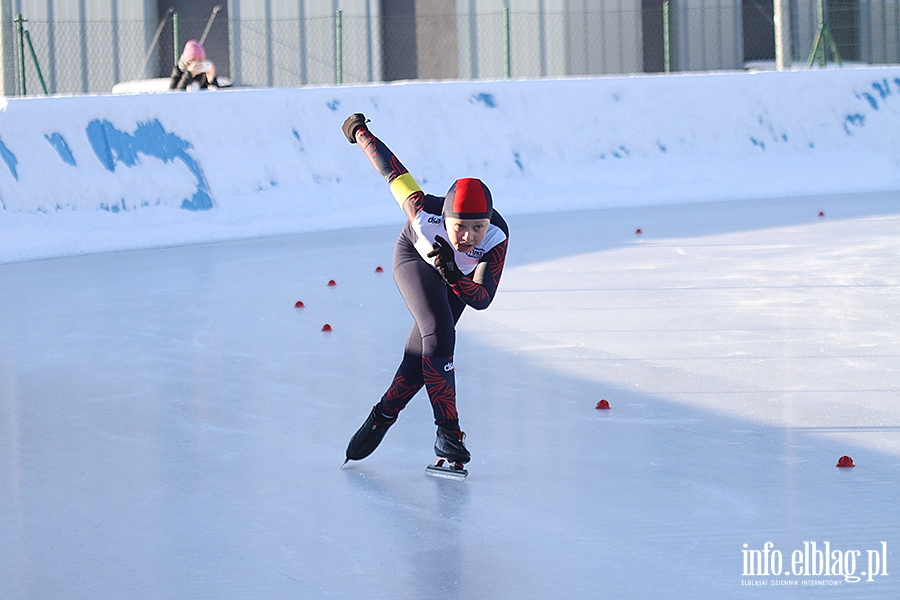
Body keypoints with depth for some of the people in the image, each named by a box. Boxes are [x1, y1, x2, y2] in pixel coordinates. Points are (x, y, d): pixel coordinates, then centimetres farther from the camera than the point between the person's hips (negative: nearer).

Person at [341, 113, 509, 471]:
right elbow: (393, 171, -25)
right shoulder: (424, 213, -41)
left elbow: (483, 299, -36)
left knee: (423, 354, 1)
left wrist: (453, 276, -55)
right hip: (414, 258, -2)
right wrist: (359, 132, -10)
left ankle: (383, 416, 24)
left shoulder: (497, 239, -38)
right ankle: (447, 432, -20)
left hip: (459, 276, 2)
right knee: (438, 336, -24)